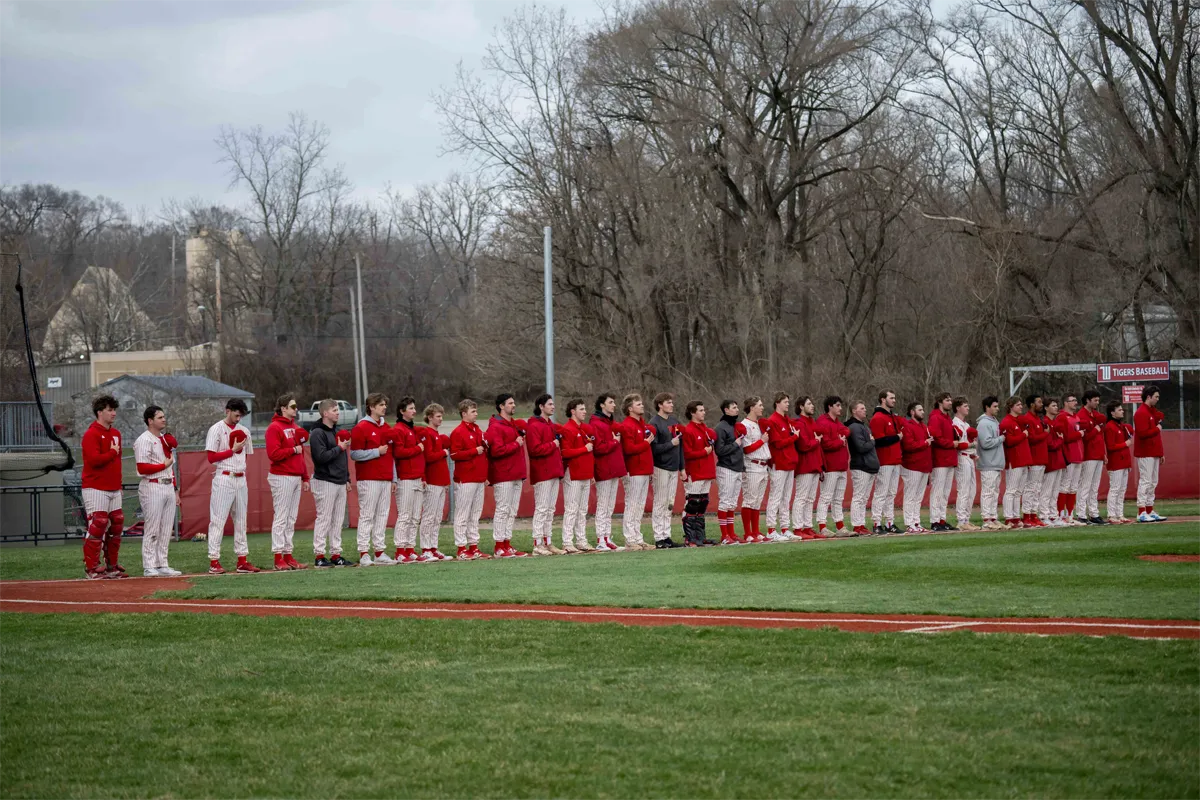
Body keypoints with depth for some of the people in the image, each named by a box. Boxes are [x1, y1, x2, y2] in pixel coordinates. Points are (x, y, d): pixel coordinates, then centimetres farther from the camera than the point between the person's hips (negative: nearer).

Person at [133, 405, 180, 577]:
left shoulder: (165, 440, 19)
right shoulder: (144, 441, -9)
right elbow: (142, 468, -17)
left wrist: (175, 490, 18)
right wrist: (164, 465, -12)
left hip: (168, 487, 8)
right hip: (152, 487, -8)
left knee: (166, 530, 8)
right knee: (152, 530, -7)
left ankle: (162, 565, 13)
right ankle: (149, 567, -4)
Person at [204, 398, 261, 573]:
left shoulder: (244, 431, 14)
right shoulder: (217, 430, -5)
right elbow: (211, 457, -10)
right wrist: (233, 450, -11)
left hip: (241, 479, 7)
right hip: (224, 479, -7)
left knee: (241, 520, 9)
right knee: (218, 520, -6)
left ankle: (242, 560, 13)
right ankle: (214, 561, -6)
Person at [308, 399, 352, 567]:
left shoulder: (336, 432, 18)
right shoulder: (317, 433, -10)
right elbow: (321, 456, -21)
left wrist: (347, 478, 21)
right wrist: (339, 448, -15)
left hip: (340, 482, 9)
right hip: (325, 482, -9)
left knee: (338, 520, 9)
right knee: (324, 519, -8)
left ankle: (335, 554, 13)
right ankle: (319, 555, -5)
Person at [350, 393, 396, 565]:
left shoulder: (387, 428, 17)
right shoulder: (361, 428, -5)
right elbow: (355, 454, -11)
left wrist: (393, 478, 16)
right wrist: (377, 452, -13)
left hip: (385, 479, 7)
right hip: (369, 479, -7)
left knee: (383, 516, 5)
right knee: (367, 516, -7)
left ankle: (379, 552, 9)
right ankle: (364, 554, -6)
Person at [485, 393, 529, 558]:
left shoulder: (514, 425, 20)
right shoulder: (495, 427, -10)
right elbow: (496, 451, -21)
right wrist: (516, 444, -13)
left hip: (516, 476, 9)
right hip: (503, 477, -9)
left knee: (512, 511, 10)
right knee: (503, 510, -8)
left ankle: (507, 544, 14)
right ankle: (499, 547, -6)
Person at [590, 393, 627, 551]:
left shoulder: (612, 423, 17)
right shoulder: (596, 424, -12)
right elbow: (598, 448, -20)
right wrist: (615, 442, -10)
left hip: (615, 470, 9)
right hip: (604, 471, -9)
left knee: (610, 508, 11)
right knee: (602, 507, -6)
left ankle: (607, 538, 15)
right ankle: (601, 541, -4)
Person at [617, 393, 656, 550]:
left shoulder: (642, 424, 18)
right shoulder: (627, 426, -11)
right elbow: (629, 449, -21)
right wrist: (646, 443, -9)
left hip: (644, 471, 9)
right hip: (634, 471, -9)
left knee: (640, 507, 11)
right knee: (632, 506, -6)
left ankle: (637, 539, 16)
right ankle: (630, 540, -4)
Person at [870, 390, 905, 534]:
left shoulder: (894, 418, 18)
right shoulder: (878, 418, -11)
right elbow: (880, 441, -18)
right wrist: (897, 437, -10)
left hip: (896, 461, 9)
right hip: (884, 462, -9)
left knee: (891, 494, 11)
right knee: (881, 494, -8)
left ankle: (890, 523, 14)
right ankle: (877, 524, -6)